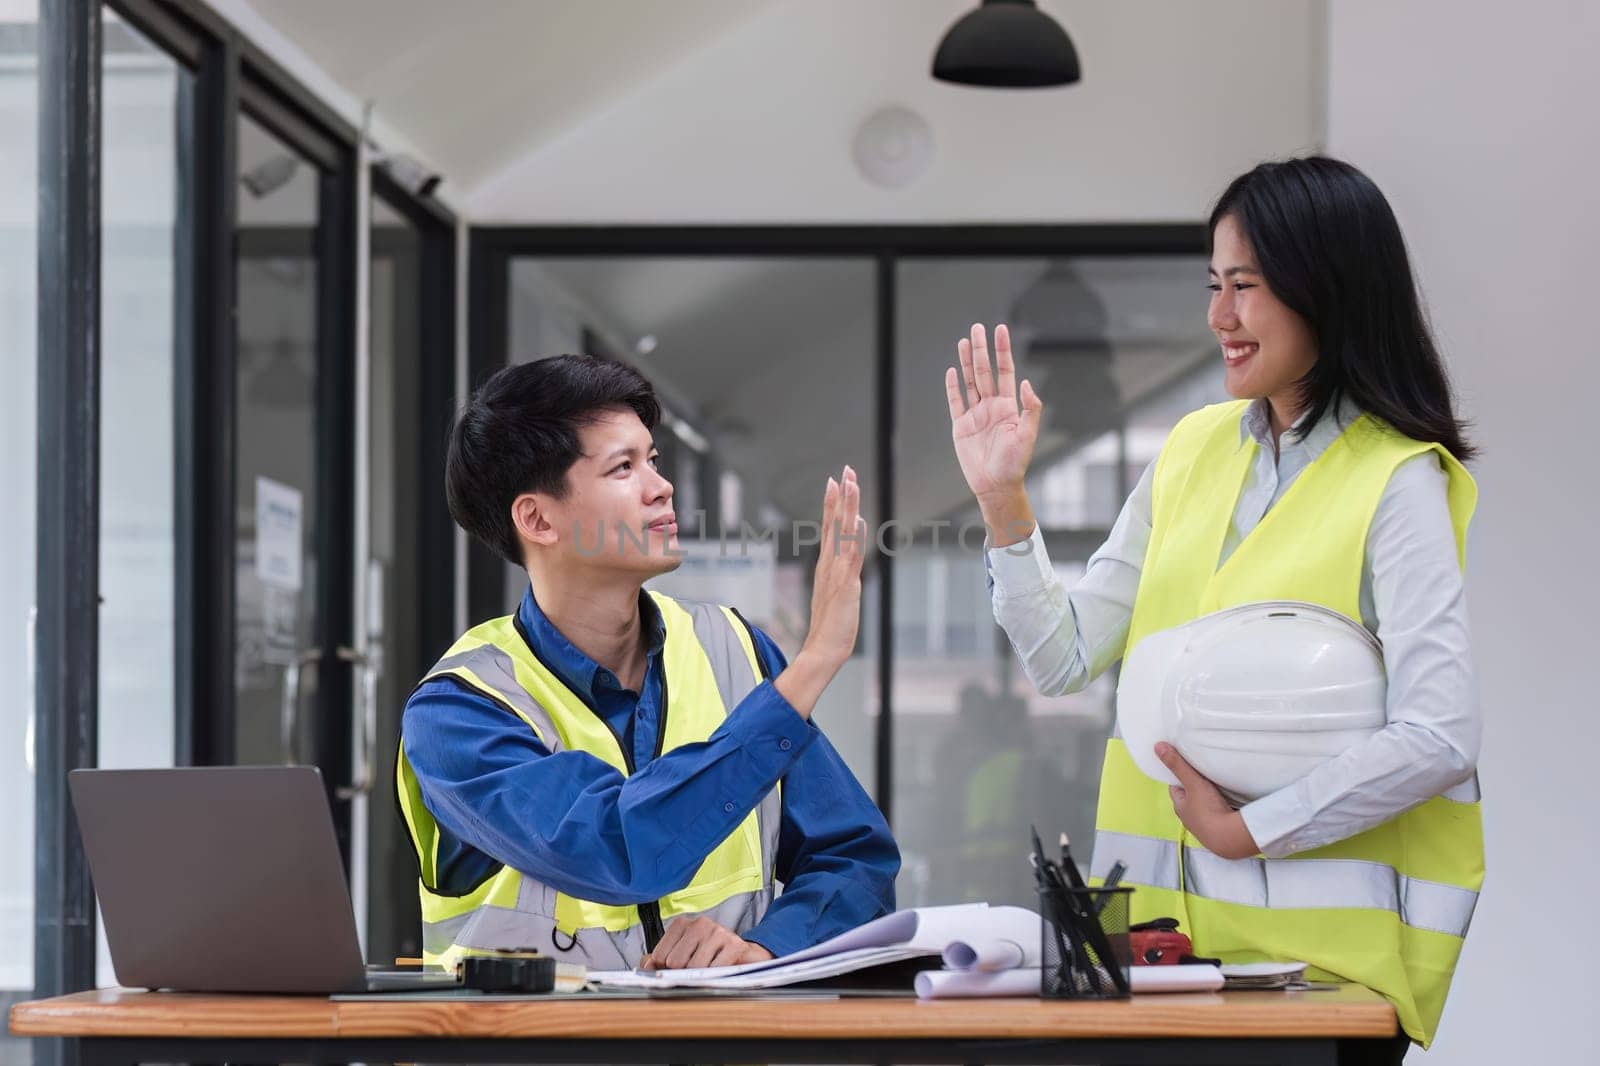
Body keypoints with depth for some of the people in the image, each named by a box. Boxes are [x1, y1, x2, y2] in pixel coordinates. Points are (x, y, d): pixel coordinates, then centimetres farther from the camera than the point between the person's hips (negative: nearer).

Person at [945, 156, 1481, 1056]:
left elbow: (1439, 738, -18)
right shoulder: (1194, 451, 10)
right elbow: (1064, 661, 9)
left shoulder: (1398, 485, -9)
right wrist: (1004, 501, -2)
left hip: (1320, 945, -5)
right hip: (1165, 920, 5)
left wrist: (1247, 829, -14)